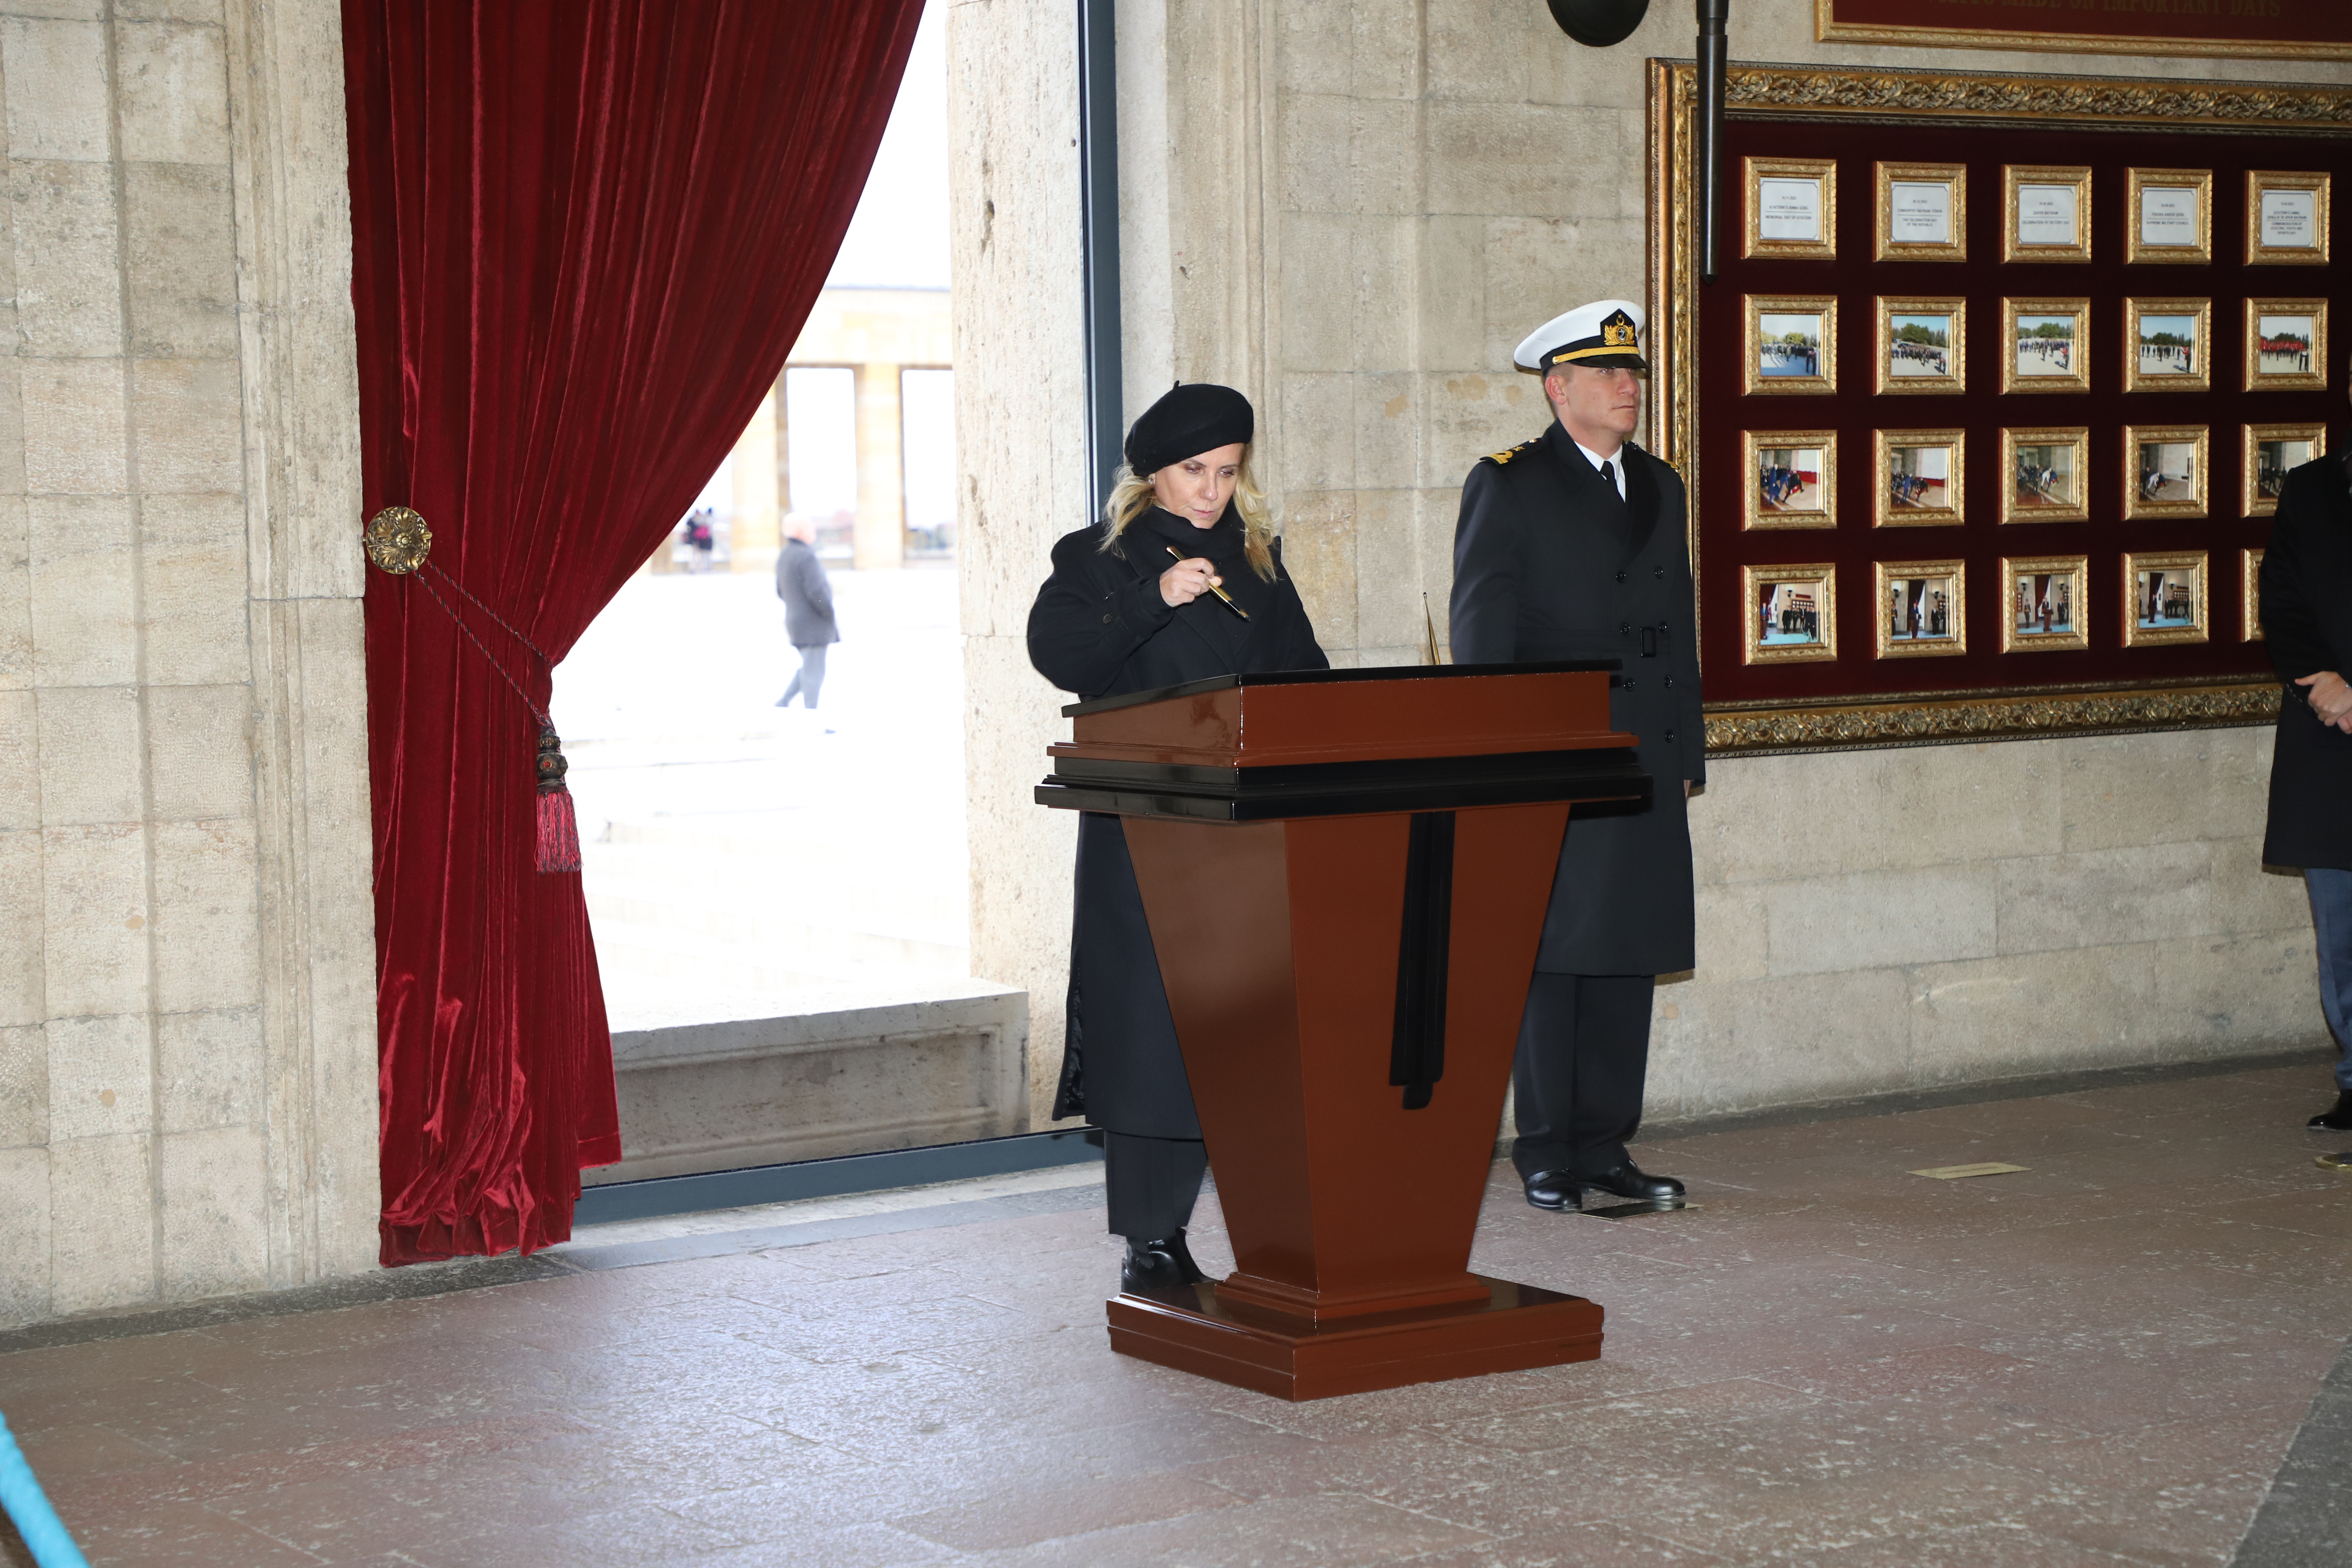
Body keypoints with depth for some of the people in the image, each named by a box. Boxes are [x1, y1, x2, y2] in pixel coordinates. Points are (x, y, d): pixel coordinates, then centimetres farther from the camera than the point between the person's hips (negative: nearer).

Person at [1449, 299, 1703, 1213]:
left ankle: (1605, 1147, 13)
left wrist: (1688, 754, 14)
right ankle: (1546, 1154, 5)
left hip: (1644, 766, 6)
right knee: (1550, 959, -2)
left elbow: (1678, 628, 19)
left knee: (1628, 962, 6)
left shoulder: (1659, 487, 17)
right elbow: (1480, 633, -5)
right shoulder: (1507, 487, -1)